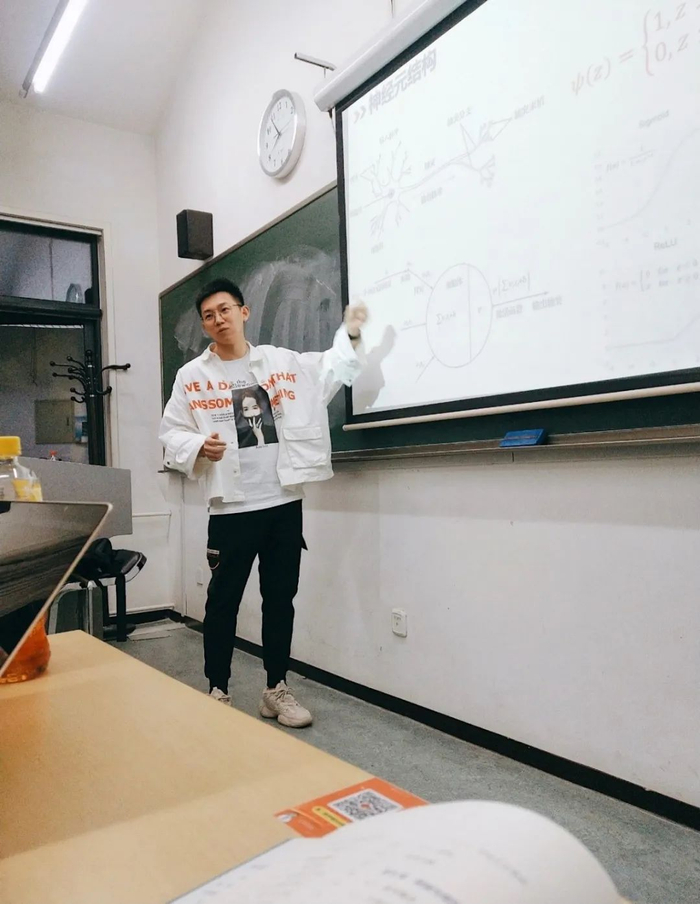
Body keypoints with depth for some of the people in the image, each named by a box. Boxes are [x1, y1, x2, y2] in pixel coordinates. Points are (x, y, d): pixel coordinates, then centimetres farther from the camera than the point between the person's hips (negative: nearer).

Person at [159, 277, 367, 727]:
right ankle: (218, 691, 25)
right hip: (232, 506, -2)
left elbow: (331, 372, 14)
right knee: (223, 600, 8)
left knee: (281, 598, 11)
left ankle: (277, 689, 26)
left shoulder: (282, 361, 8)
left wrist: (350, 335, 3)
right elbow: (172, 433, 3)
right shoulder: (192, 376, 3)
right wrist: (198, 446, -16)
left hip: (285, 501, 2)